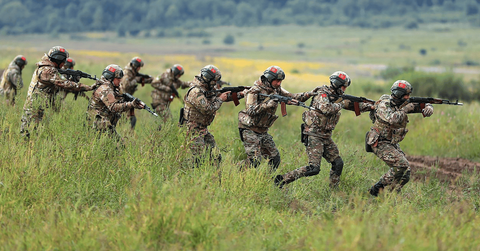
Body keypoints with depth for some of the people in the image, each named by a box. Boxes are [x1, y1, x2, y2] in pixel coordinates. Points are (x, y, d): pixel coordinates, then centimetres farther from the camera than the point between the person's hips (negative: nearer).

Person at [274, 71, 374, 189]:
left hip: (326, 137, 9)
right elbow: (326, 108, -31)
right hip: (314, 135, -9)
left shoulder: (338, 97, 14)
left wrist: (370, 106, 14)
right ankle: (282, 179, -11)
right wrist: (341, 105, -17)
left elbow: (354, 105, 23)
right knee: (313, 168, -16)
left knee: (338, 163, 9)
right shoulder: (322, 94, -12)